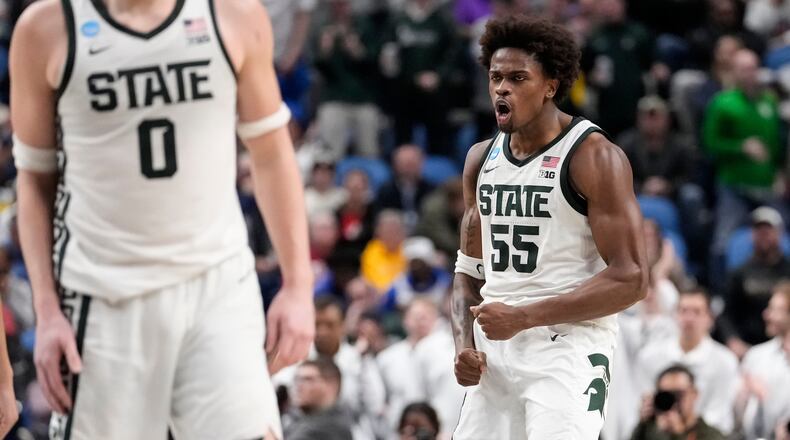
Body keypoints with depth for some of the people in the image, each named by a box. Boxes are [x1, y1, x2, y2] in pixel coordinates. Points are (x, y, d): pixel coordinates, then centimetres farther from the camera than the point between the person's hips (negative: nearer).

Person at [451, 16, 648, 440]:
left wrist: (523, 317, -18)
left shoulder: (594, 158, -10)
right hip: (495, 354, 7)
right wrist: (465, 344, 1)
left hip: (568, 348, -7)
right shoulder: (482, 159, 11)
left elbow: (630, 279, -15)